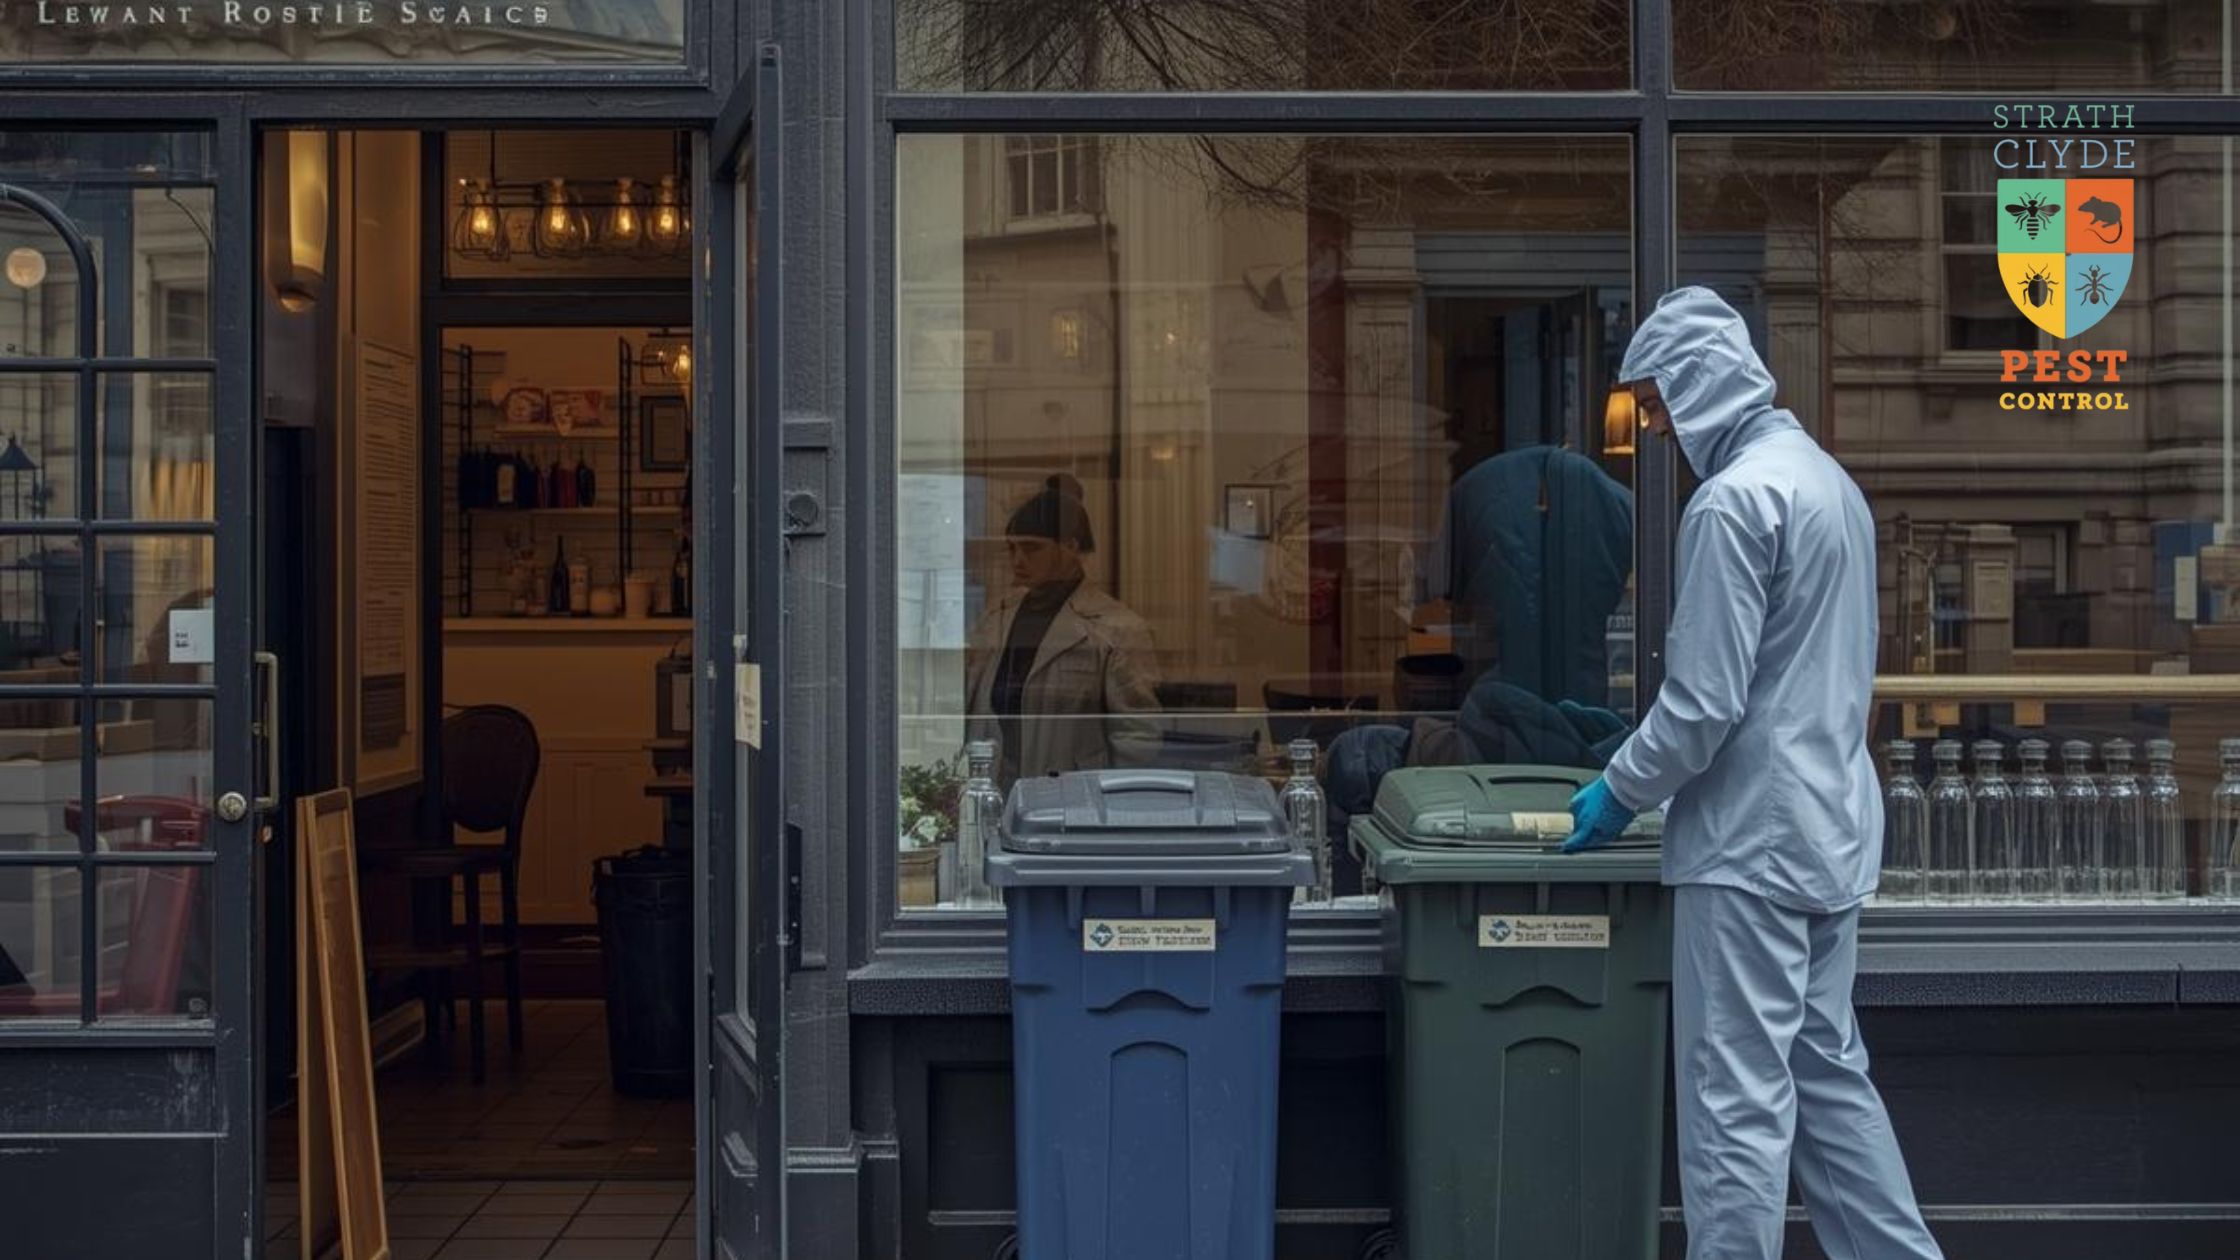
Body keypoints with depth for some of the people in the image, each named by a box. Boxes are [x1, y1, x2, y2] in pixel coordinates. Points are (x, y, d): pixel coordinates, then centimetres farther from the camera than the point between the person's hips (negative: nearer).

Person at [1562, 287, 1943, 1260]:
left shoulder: (1734, 502, -17)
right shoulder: (1829, 479, 13)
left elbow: (1705, 701, -20)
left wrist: (1621, 791, -5)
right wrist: (1644, 753, 21)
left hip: (1750, 845, -9)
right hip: (1831, 832, 9)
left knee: (1738, 1100, -3)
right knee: (1829, 1073, 17)